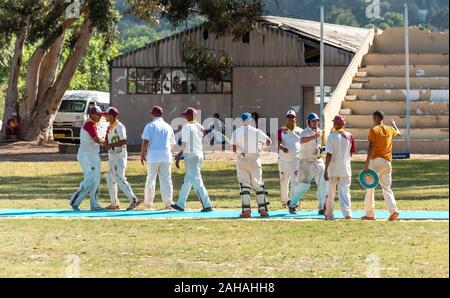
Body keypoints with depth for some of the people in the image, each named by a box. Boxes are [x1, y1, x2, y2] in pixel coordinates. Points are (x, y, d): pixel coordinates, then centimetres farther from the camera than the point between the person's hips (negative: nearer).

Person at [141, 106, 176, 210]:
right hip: (166, 156, 3)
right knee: (166, 180, 3)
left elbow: (145, 142, -9)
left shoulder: (150, 126, -1)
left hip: (153, 155, -3)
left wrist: (142, 155, -3)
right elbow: (171, 143, 17)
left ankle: (148, 203, 9)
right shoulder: (168, 127, 13)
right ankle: (168, 203, -4)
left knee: (150, 180, 5)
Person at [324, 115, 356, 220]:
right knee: (345, 191, -1)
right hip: (345, 168, 2)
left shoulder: (332, 136, -11)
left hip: (333, 168, -2)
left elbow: (329, 154, -16)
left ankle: (329, 214, 23)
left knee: (330, 193, 13)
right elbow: (351, 153, 10)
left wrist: (325, 170, -16)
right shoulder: (349, 136, 0)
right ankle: (347, 213, -19)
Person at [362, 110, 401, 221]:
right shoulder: (390, 129, 10)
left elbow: (371, 148, -15)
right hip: (387, 162, 5)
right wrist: (394, 125, 55)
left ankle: (370, 214, 6)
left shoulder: (374, 131, -7)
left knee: (370, 188, 5)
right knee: (387, 188, 7)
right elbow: (399, 133, 34)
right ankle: (393, 210, -14)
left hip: (375, 161, -5)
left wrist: (366, 163, -18)